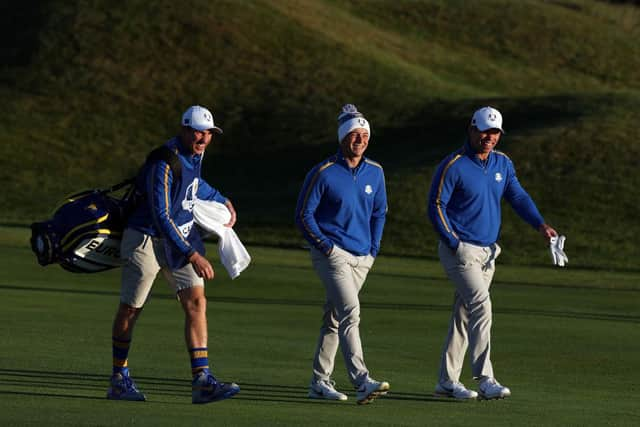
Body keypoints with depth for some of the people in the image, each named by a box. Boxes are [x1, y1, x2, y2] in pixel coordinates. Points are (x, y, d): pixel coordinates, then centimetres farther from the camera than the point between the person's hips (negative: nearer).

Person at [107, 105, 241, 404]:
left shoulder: (195, 153, 3)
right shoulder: (166, 163, -24)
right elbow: (161, 217, -29)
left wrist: (223, 202, 30)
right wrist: (192, 256, -30)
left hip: (181, 238, 7)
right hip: (147, 241, -7)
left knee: (196, 302, -7)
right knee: (130, 308, 4)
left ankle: (202, 381, -13)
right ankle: (119, 381, 17)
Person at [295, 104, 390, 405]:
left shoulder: (375, 173, 7)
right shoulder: (323, 173, -9)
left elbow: (379, 212, 21)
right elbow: (303, 214, -4)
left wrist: (374, 249, 11)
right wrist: (326, 246, -10)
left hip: (361, 258, 6)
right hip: (332, 253, -6)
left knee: (334, 318, 13)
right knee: (350, 313, -19)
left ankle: (320, 381, 21)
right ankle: (361, 382, -28)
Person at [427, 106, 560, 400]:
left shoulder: (503, 164, 11)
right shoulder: (453, 166, -10)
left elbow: (518, 197, 7)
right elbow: (436, 206, -10)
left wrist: (540, 225, -10)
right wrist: (455, 244, -16)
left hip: (487, 252, 7)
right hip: (460, 251, -7)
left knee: (464, 315, 10)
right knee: (481, 306, -19)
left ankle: (447, 381, 15)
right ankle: (484, 379, -22)